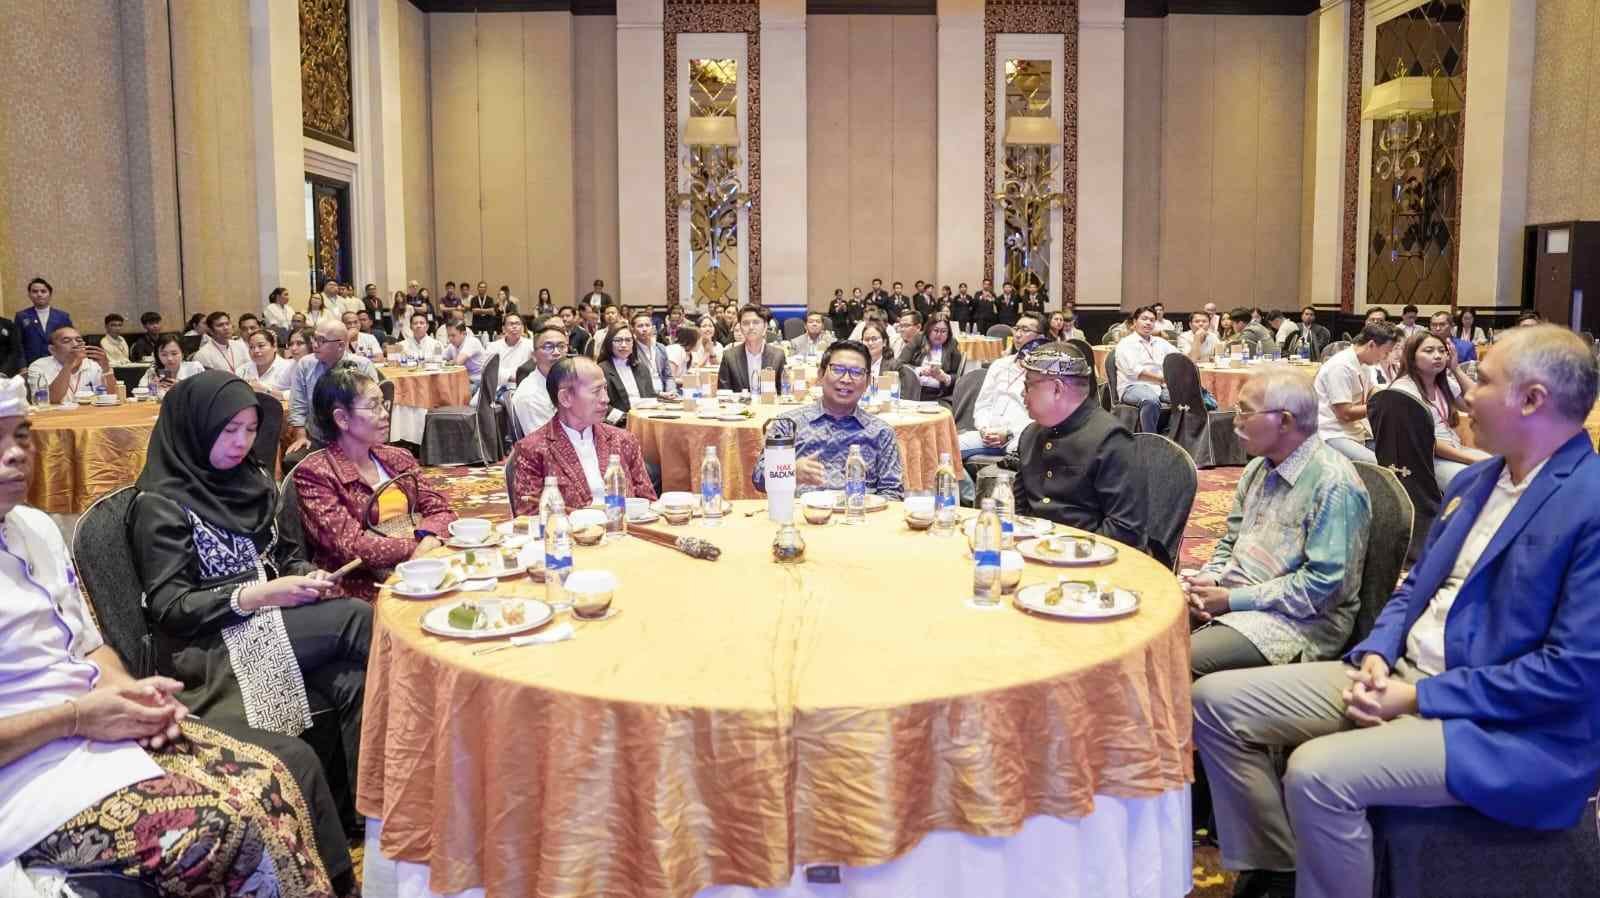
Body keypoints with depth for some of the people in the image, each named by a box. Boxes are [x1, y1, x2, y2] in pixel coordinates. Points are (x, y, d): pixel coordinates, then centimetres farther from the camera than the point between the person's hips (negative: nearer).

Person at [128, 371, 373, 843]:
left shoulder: (253, 478, 11)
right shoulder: (161, 504, -8)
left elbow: (286, 552, 19)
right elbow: (167, 607, -13)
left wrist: (309, 576, -5)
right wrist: (253, 596, -24)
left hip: (273, 621, 6)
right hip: (212, 644, -6)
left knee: (353, 681, -25)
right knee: (361, 622, -26)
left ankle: (358, 813, -17)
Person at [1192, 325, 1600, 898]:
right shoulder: (1474, 480, 11)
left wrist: (1419, 698, -18)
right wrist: (1376, 655, -4)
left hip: (1502, 726, -8)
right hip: (1399, 674, 9)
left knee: (1317, 772, -32)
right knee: (1217, 701, -1)